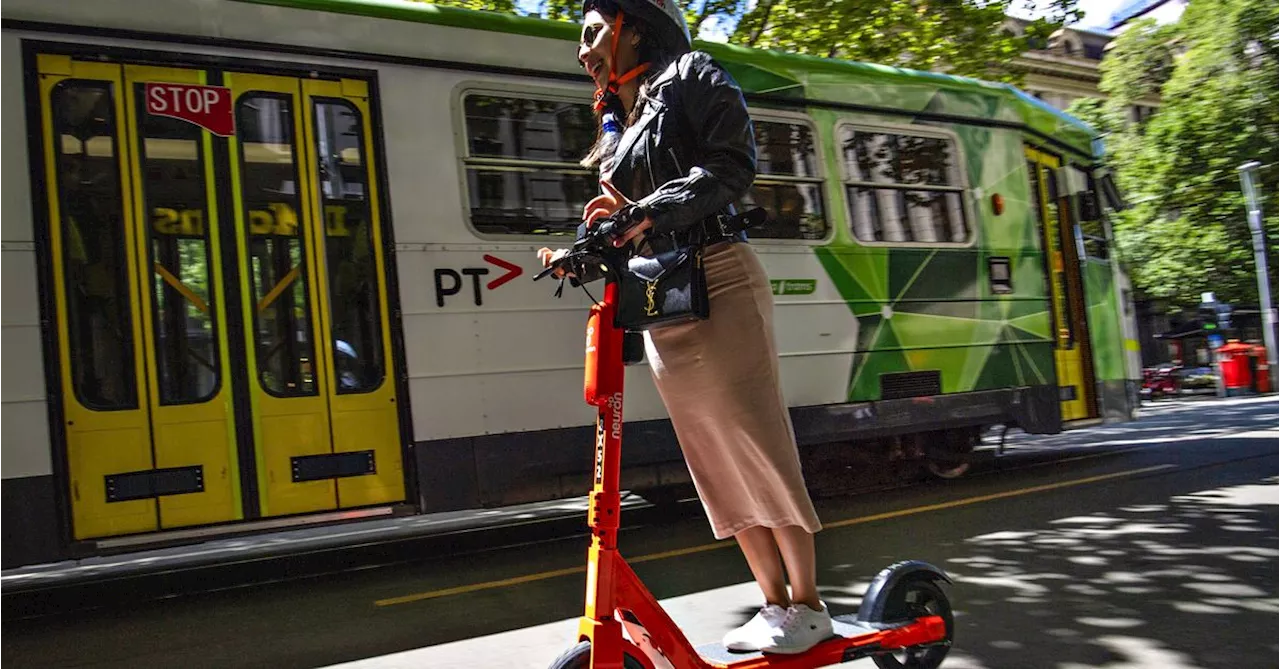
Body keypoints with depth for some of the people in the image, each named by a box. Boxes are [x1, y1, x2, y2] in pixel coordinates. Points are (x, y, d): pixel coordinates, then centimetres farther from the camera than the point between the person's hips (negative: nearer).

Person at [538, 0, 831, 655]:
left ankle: (807, 605, 5)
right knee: (715, 461, 5)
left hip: (716, 282, -7)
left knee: (755, 441, -6)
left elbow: (732, 164, -12)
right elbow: (627, 229, 18)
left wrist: (650, 212, -23)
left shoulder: (690, 75, 5)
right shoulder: (616, 132, 24)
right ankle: (774, 602, 13)